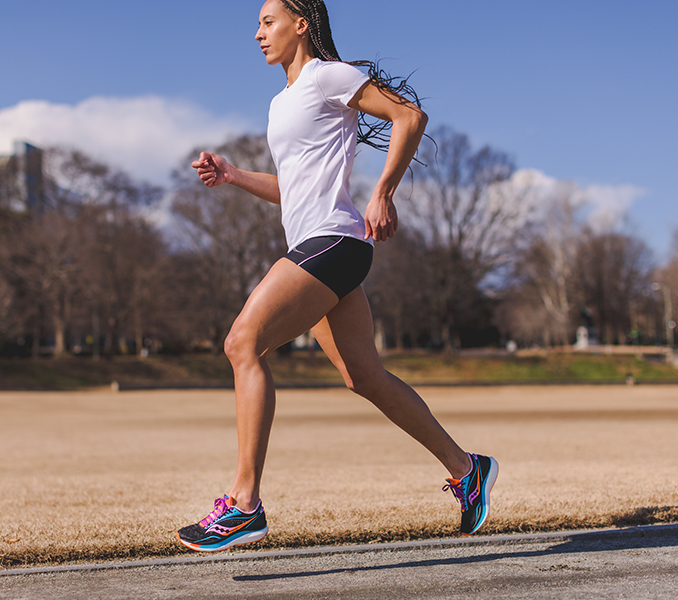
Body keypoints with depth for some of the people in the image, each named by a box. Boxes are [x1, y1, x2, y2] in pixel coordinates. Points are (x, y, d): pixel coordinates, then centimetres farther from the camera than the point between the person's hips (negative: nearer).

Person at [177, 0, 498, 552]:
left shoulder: (327, 75, -2)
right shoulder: (283, 102, 24)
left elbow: (410, 116, -8)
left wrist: (383, 195, -16)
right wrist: (231, 175, 16)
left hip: (332, 239, -10)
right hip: (314, 245, 10)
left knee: (244, 344, -19)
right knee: (365, 376, 9)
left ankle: (244, 505, -21)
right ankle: (464, 468, 19)